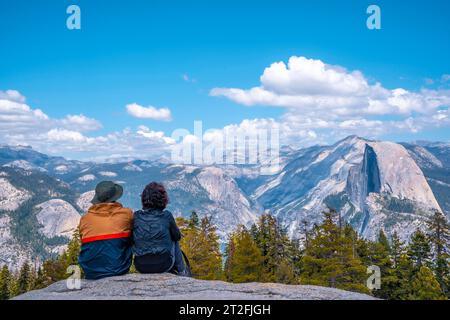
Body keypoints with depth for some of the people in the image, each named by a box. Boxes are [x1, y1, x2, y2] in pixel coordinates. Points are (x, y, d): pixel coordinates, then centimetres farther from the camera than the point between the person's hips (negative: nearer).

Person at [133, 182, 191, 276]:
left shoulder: (136, 216, -2)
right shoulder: (166, 216, -9)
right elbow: (177, 236, 6)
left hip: (140, 266, 3)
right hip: (163, 264, -2)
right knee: (174, 241, 26)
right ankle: (181, 271, 36)